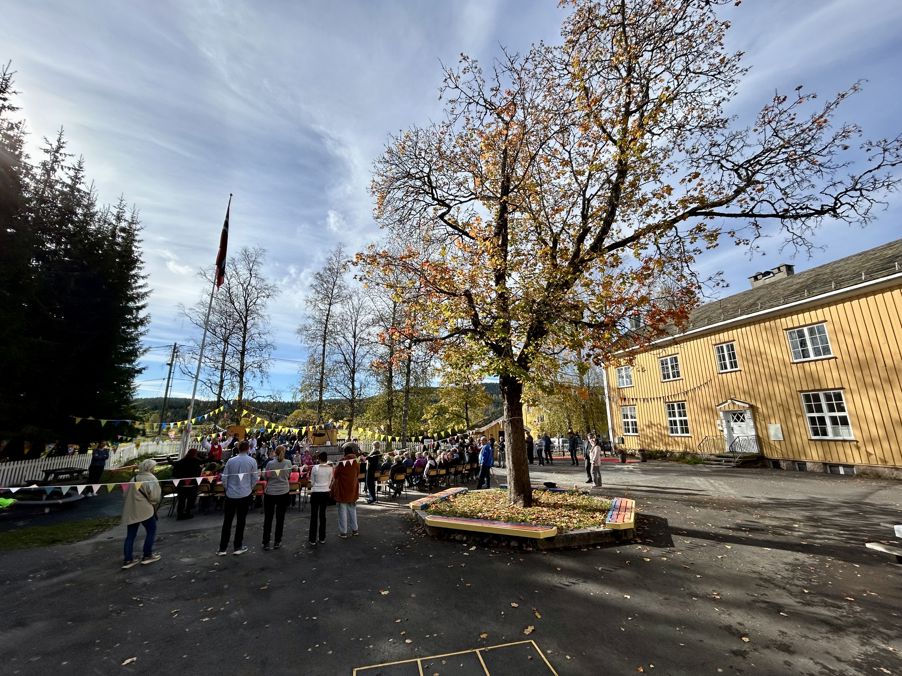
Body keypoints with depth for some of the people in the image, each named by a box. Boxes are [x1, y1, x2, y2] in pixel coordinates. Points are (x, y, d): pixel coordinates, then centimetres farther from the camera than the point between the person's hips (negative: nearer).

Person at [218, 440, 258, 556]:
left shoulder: (230, 461, -3)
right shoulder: (252, 461, -9)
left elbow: (224, 477, 1)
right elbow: (255, 478, -4)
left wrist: (228, 488, 17)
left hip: (230, 494, 2)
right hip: (245, 494, -2)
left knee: (227, 521, 12)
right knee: (241, 520, 8)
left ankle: (222, 548, 17)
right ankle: (238, 547, 15)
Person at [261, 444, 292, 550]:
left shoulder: (270, 463, -11)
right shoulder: (288, 463, -7)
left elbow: (266, 476, 1)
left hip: (270, 493, -1)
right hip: (283, 493, 1)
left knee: (268, 518, 11)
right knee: (280, 518, 11)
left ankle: (266, 543, 14)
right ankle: (277, 542, 18)